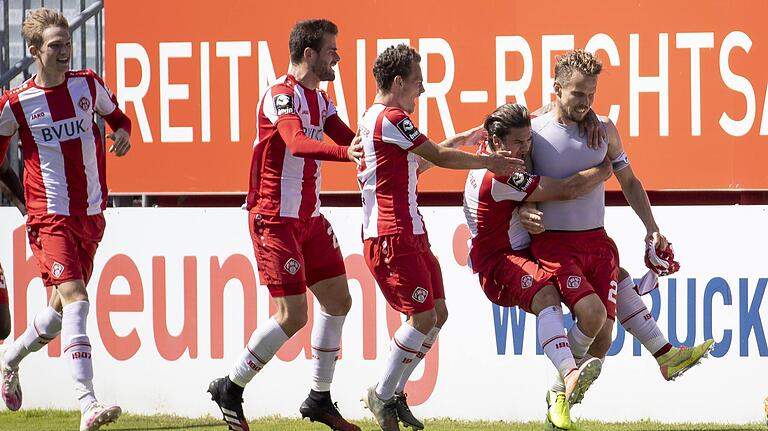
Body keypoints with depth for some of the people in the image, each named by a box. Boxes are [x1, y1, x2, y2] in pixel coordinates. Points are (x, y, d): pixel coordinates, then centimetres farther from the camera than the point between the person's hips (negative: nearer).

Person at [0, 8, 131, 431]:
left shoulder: (88, 85, 5)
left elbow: (115, 114, 23)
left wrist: (122, 132, 2)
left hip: (90, 214, 5)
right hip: (50, 217, -5)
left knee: (62, 307, 14)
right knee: (75, 300, -21)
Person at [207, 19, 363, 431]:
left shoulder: (319, 99, 12)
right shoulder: (281, 95, -18)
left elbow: (349, 139, 9)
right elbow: (297, 143, -36)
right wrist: (345, 153, -52)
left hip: (309, 218, 9)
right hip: (275, 219, -9)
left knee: (337, 300, 9)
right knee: (292, 315, -11)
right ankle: (229, 388, 4)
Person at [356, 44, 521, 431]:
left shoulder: (375, 118, 19)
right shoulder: (390, 119, -14)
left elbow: (416, 161, 31)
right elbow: (439, 158, -11)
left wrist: (458, 141, 28)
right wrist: (488, 162, 0)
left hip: (409, 233, 11)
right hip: (393, 236, -11)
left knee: (437, 314, 9)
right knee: (423, 317, -11)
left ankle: (394, 394, 15)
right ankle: (382, 395, 0)